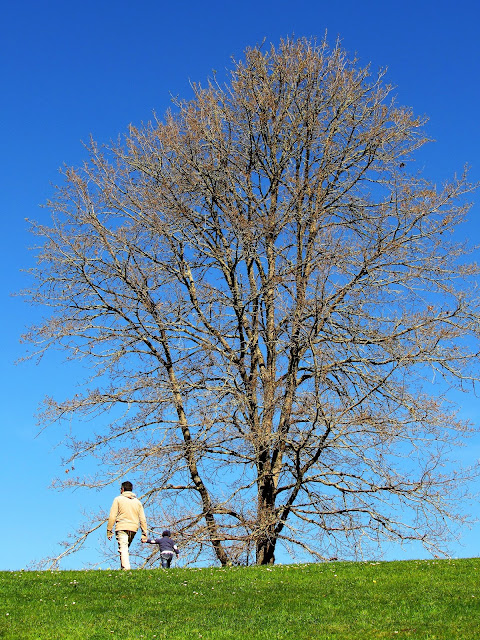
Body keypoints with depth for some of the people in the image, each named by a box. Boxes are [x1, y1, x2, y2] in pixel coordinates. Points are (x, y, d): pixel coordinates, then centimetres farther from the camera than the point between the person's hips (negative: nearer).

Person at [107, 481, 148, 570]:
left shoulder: (118, 499, 6)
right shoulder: (137, 502, 18)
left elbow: (112, 516, -1)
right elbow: (143, 519, 12)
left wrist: (109, 530, 2)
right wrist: (144, 533, 11)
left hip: (122, 527, -4)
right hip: (133, 529, 4)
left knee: (123, 549, -12)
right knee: (125, 548, 16)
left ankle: (126, 568, -27)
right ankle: (124, 567, 8)